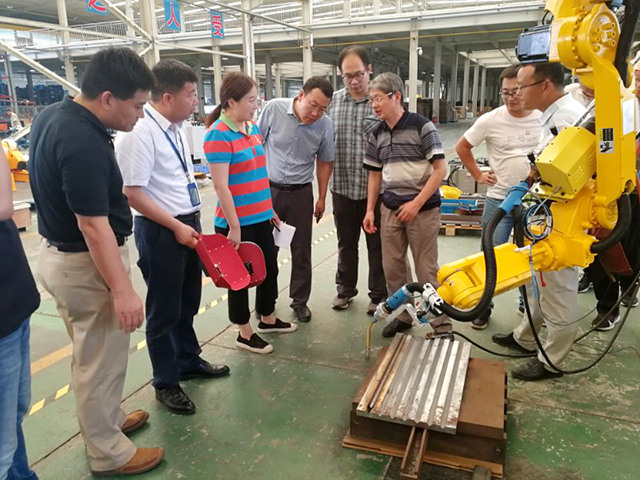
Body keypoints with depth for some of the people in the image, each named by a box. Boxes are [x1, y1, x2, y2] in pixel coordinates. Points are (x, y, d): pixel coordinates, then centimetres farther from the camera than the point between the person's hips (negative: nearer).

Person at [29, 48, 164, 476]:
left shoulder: (52, 116, 4)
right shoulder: (84, 143, -28)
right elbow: (93, 225, -29)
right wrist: (123, 290, -26)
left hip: (60, 255, 10)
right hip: (86, 264, -10)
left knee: (91, 355, 24)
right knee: (100, 361, 7)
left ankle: (108, 420, 45)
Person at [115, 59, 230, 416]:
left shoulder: (177, 127, 7)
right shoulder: (139, 132, -20)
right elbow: (133, 193, -21)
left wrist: (193, 220, 14)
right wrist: (176, 226, -20)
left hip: (188, 224, 8)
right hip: (160, 230, -8)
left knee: (188, 302, 22)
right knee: (164, 309, 8)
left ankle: (189, 361, 44)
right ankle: (166, 383, 28)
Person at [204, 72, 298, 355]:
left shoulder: (252, 128, 8)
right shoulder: (219, 135, -17)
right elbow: (220, 185, -19)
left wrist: (270, 209, 17)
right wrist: (234, 226, -19)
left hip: (261, 217, 8)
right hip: (237, 222, -8)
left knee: (270, 267, 20)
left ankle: (267, 319, 41)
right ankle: (244, 333, 26)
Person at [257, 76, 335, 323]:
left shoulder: (325, 125, -7)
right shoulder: (273, 109, -13)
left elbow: (325, 162, 5)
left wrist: (321, 198, 7)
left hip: (301, 193, 1)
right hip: (267, 189, -1)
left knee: (301, 250, 8)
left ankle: (299, 300, 25)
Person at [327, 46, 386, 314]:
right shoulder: (333, 101, 3)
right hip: (343, 187, 3)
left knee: (377, 244, 9)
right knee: (346, 243, 16)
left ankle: (378, 295, 25)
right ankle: (345, 289, 34)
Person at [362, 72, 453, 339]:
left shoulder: (421, 126, -9)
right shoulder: (375, 135, 6)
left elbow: (440, 169, -10)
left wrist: (416, 203, -16)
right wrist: (370, 210, 7)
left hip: (423, 208, -5)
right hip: (390, 208, 5)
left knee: (427, 271, 0)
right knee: (392, 267, 9)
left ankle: (442, 325, 14)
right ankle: (403, 315, 28)